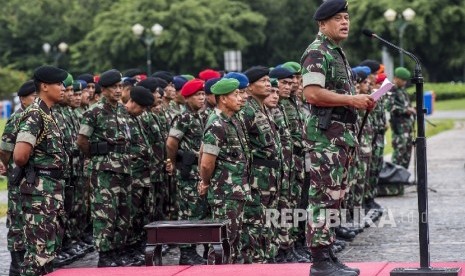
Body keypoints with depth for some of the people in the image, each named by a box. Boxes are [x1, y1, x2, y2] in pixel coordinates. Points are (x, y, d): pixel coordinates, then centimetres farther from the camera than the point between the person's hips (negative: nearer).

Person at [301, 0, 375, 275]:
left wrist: (360, 100, 12)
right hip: (326, 134, -10)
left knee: (334, 197, 11)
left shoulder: (339, 53, 21)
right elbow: (312, 93, -22)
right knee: (324, 197, -10)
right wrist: (351, 100, -19)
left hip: (343, 134, 10)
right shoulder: (317, 52, -10)